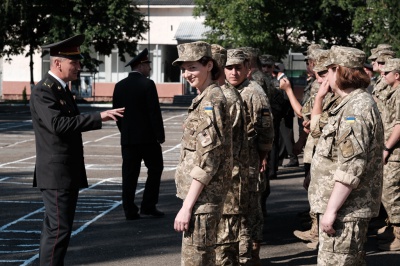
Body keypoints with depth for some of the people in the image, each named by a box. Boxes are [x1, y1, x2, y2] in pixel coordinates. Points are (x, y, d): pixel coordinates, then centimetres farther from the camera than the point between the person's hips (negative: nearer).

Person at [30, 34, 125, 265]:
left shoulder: (63, 89, 16)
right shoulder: (43, 91, -15)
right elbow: (58, 125, -29)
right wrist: (98, 117, -32)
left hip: (68, 173, 10)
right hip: (56, 173, -10)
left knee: (54, 229, 13)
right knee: (59, 229, -11)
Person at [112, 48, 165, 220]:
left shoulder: (119, 86, 7)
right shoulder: (147, 84, -10)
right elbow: (154, 111, -13)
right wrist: (160, 135, -6)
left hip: (127, 138, 5)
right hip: (148, 137, -5)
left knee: (129, 174, 5)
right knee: (155, 169, 10)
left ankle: (130, 210, 3)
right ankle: (148, 206, 5)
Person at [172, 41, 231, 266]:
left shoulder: (211, 101, -16)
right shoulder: (206, 98, 14)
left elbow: (206, 160, -21)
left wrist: (187, 206, -21)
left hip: (203, 196, -10)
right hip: (206, 195, 10)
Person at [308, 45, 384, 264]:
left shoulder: (358, 107, -17)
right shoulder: (351, 104, 16)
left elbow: (351, 167, -25)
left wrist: (331, 210, -25)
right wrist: (319, 97, 23)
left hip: (346, 208, -11)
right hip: (350, 207, 11)